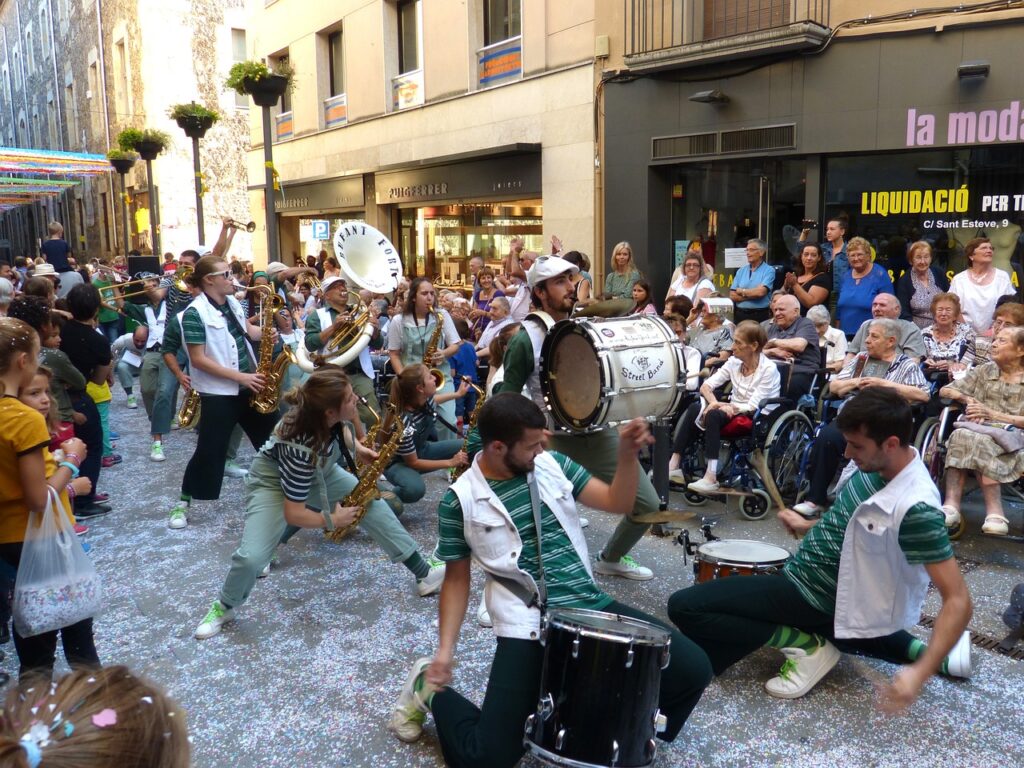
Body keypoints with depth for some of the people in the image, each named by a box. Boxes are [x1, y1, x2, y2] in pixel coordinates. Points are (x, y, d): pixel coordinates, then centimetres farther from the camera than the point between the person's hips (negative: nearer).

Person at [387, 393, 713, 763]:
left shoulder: (553, 464, 4)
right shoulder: (461, 500, -6)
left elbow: (618, 503, 5)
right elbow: (456, 578, 3)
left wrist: (627, 453, -12)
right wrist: (445, 648, -7)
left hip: (592, 606, 5)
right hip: (528, 628, -4)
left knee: (693, 667, -5)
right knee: (486, 755, -13)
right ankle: (429, 689, 16)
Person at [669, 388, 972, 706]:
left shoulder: (916, 509, -32)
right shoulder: (878, 462, -7)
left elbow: (958, 600, -30)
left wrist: (920, 673, -41)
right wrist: (810, 526, 26)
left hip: (815, 595, -9)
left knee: (684, 607, -18)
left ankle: (805, 646, -6)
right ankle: (918, 649, 24)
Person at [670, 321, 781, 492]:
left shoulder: (768, 368, -13)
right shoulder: (734, 362, 3)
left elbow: (753, 406, -17)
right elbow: (706, 386, 0)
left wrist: (729, 407, -21)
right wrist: (713, 402, -19)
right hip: (734, 410, 6)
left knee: (714, 415, -32)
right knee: (695, 408, -20)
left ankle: (711, 477, -35)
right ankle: (674, 463, -23)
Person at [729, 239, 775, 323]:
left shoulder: (769, 271, -2)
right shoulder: (741, 271, 11)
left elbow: (761, 292, -16)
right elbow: (732, 295, 4)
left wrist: (742, 291, -1)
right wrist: (753, 295, -9)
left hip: (759, 316, -4)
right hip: (740, 314, 4)